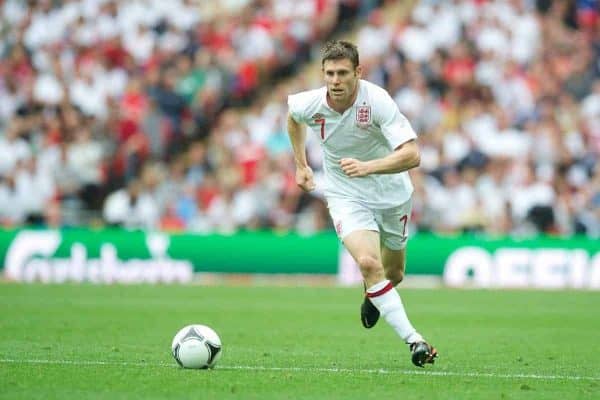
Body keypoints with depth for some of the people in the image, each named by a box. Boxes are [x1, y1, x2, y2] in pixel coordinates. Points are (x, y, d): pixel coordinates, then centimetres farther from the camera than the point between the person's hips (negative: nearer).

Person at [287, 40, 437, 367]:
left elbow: (411, 155, -34)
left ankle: (373, 294, 54)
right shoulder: (309, 104, -18)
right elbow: (290, 113, 11)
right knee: (368, 262, -25)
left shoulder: (377, 101, -28)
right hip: (345, 196, 0)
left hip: (391, 193, 0)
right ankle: (414, 341, -23)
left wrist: (367, 167, -47)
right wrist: (301, 164, 14)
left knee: (393, 274, 16)